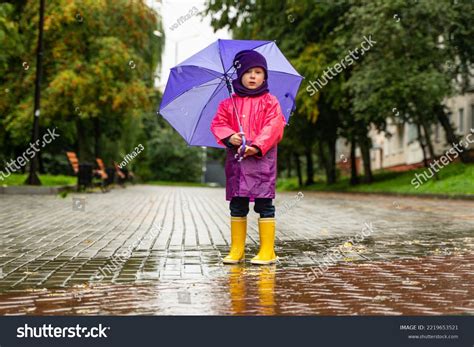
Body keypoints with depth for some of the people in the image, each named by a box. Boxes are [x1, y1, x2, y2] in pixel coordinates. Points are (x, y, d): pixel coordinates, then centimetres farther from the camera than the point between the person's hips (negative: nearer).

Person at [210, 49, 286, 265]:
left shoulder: (270, 102, 2)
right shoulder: (229, 103, 11)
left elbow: (273, 127, -8)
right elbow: (218, 123, 7)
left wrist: (257, 146, -21)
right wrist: (229, 137, -14)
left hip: (262, 158, -3)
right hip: (236, 159, 4)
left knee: (264, 204, -3)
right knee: (237, 206, 8)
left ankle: (267, 251, 3)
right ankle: (237, 250, 16)